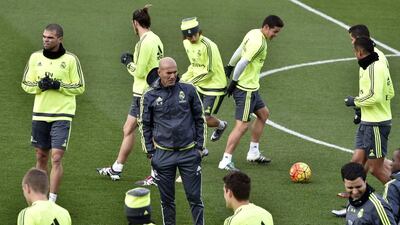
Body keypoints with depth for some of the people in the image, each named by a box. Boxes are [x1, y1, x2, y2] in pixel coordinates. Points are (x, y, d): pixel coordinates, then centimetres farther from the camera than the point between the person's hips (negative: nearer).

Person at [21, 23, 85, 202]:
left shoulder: (71, 60, -6)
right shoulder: (35, 57, 4)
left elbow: (80, 87, -2)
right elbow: (25, 84, 9)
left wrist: (59, 86, -16)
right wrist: (39, 85, -12)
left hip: (62, 115, -4)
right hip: (40, 114, 4)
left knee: (56, 159, -10)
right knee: (41, 156, 12)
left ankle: (51, 201, -6)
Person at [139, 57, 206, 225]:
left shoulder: (189, 90, 0)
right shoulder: (150, 96, 0)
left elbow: (200, 119, 8)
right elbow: (145, 125, 8)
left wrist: (200, 146, 5)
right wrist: (150, 152, 4)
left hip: (189, 153, 0)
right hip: (163, 154, 0)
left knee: (194, 197, 1)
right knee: (167, 199, 8)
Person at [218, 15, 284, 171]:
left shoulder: (253, 34, 7)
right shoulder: (258, 43, -22)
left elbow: (239, 51, 18)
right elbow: (243, 63, -25)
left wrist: (229, 67, 27)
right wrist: (234, 81, -18)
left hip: (251, 87, 11)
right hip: (246, 89, -11)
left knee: (263, 114, 23)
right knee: (242, 125, -10)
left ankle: (253, 153, 30)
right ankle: (226, 162, -10)